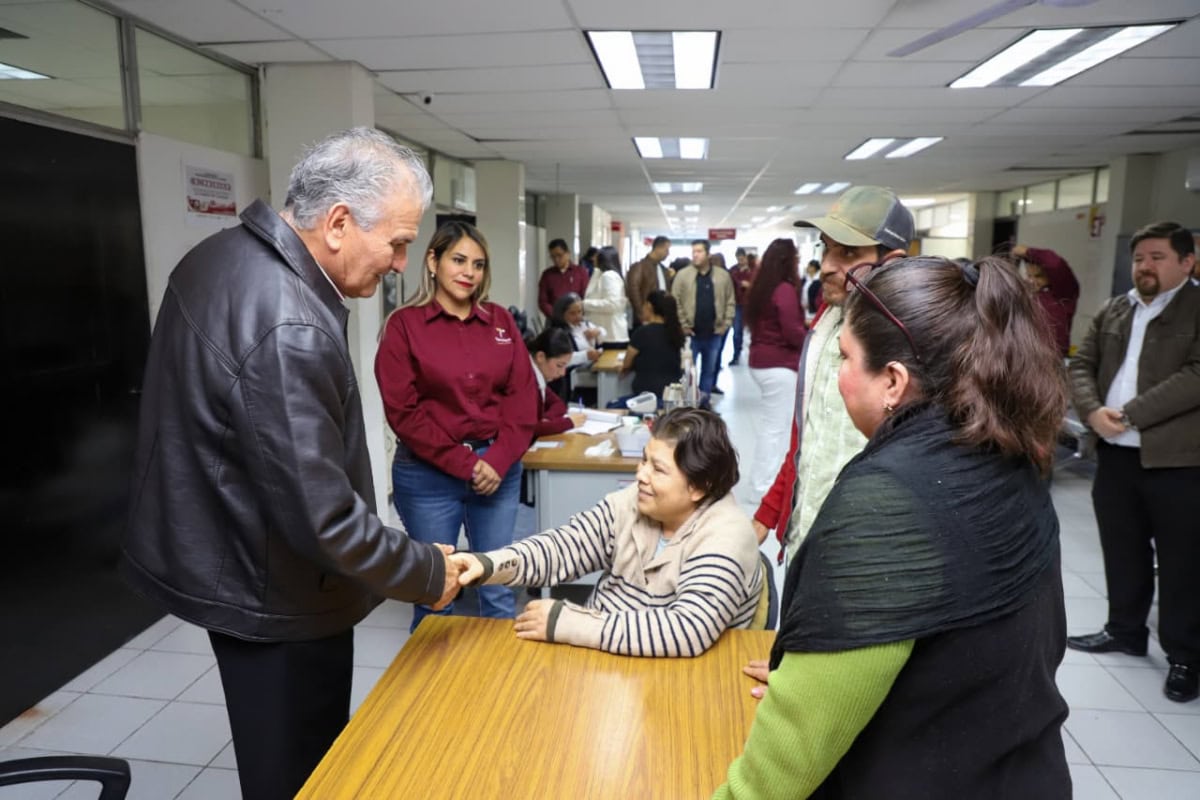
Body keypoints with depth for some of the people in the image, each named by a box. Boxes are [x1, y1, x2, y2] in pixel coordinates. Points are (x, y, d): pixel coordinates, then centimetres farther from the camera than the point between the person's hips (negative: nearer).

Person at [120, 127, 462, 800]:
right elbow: (323, 520, -30)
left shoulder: (221, 255, 1)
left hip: (213, 554, 9)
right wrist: (428, 572, -14)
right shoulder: (289, 330, -31)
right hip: (270, 591, -9)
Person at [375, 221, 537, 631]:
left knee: (498, 590, 11)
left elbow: (523, 396, 4)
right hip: (428, 475, -3)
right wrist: (463, 464, -12)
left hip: (499, 470, 3)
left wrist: (499, 460, -9)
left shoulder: (500, 321, 8)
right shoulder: (404, 324, -3)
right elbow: (403, 410, -8)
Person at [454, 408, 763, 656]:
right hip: (599, 653, 6)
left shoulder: (724, 538, -22)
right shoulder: (632, 503, -4)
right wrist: (488, 564, -27)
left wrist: (564, 623, -31)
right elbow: (562, 547, -8)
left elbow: (687, 631, -34)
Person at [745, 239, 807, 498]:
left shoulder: (761, 289, 11)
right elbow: (792, 332, -19)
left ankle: (761, 481, 25)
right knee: (777, 426, -2)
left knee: (767, 424, 16)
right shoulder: (785, 290, -15)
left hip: (760, 361, 9)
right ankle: (767, 485, 4)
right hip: (779, 365, -9)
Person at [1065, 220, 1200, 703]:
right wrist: (1092, 411, -11)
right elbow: (1081, 366, 7)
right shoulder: (1113, 311, 11)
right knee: (1122, 550, 17)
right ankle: (1125, 630, 33)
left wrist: (1129, 413, -19)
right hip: (1115, 454, 6)